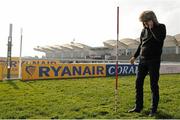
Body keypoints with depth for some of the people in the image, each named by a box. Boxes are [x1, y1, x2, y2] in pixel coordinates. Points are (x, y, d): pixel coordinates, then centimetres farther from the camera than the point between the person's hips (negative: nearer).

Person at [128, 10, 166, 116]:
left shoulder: (161, 27, -2)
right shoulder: (144, 30, 12)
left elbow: (160, 38, -23)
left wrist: (152, 27, -16)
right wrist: (135, 56, 19)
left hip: (154, 61, -5)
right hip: (143, 60, 5)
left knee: (154, 85, -1)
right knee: (138, 83, 4)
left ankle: (154, 109, 10)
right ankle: (138, 107, 15)